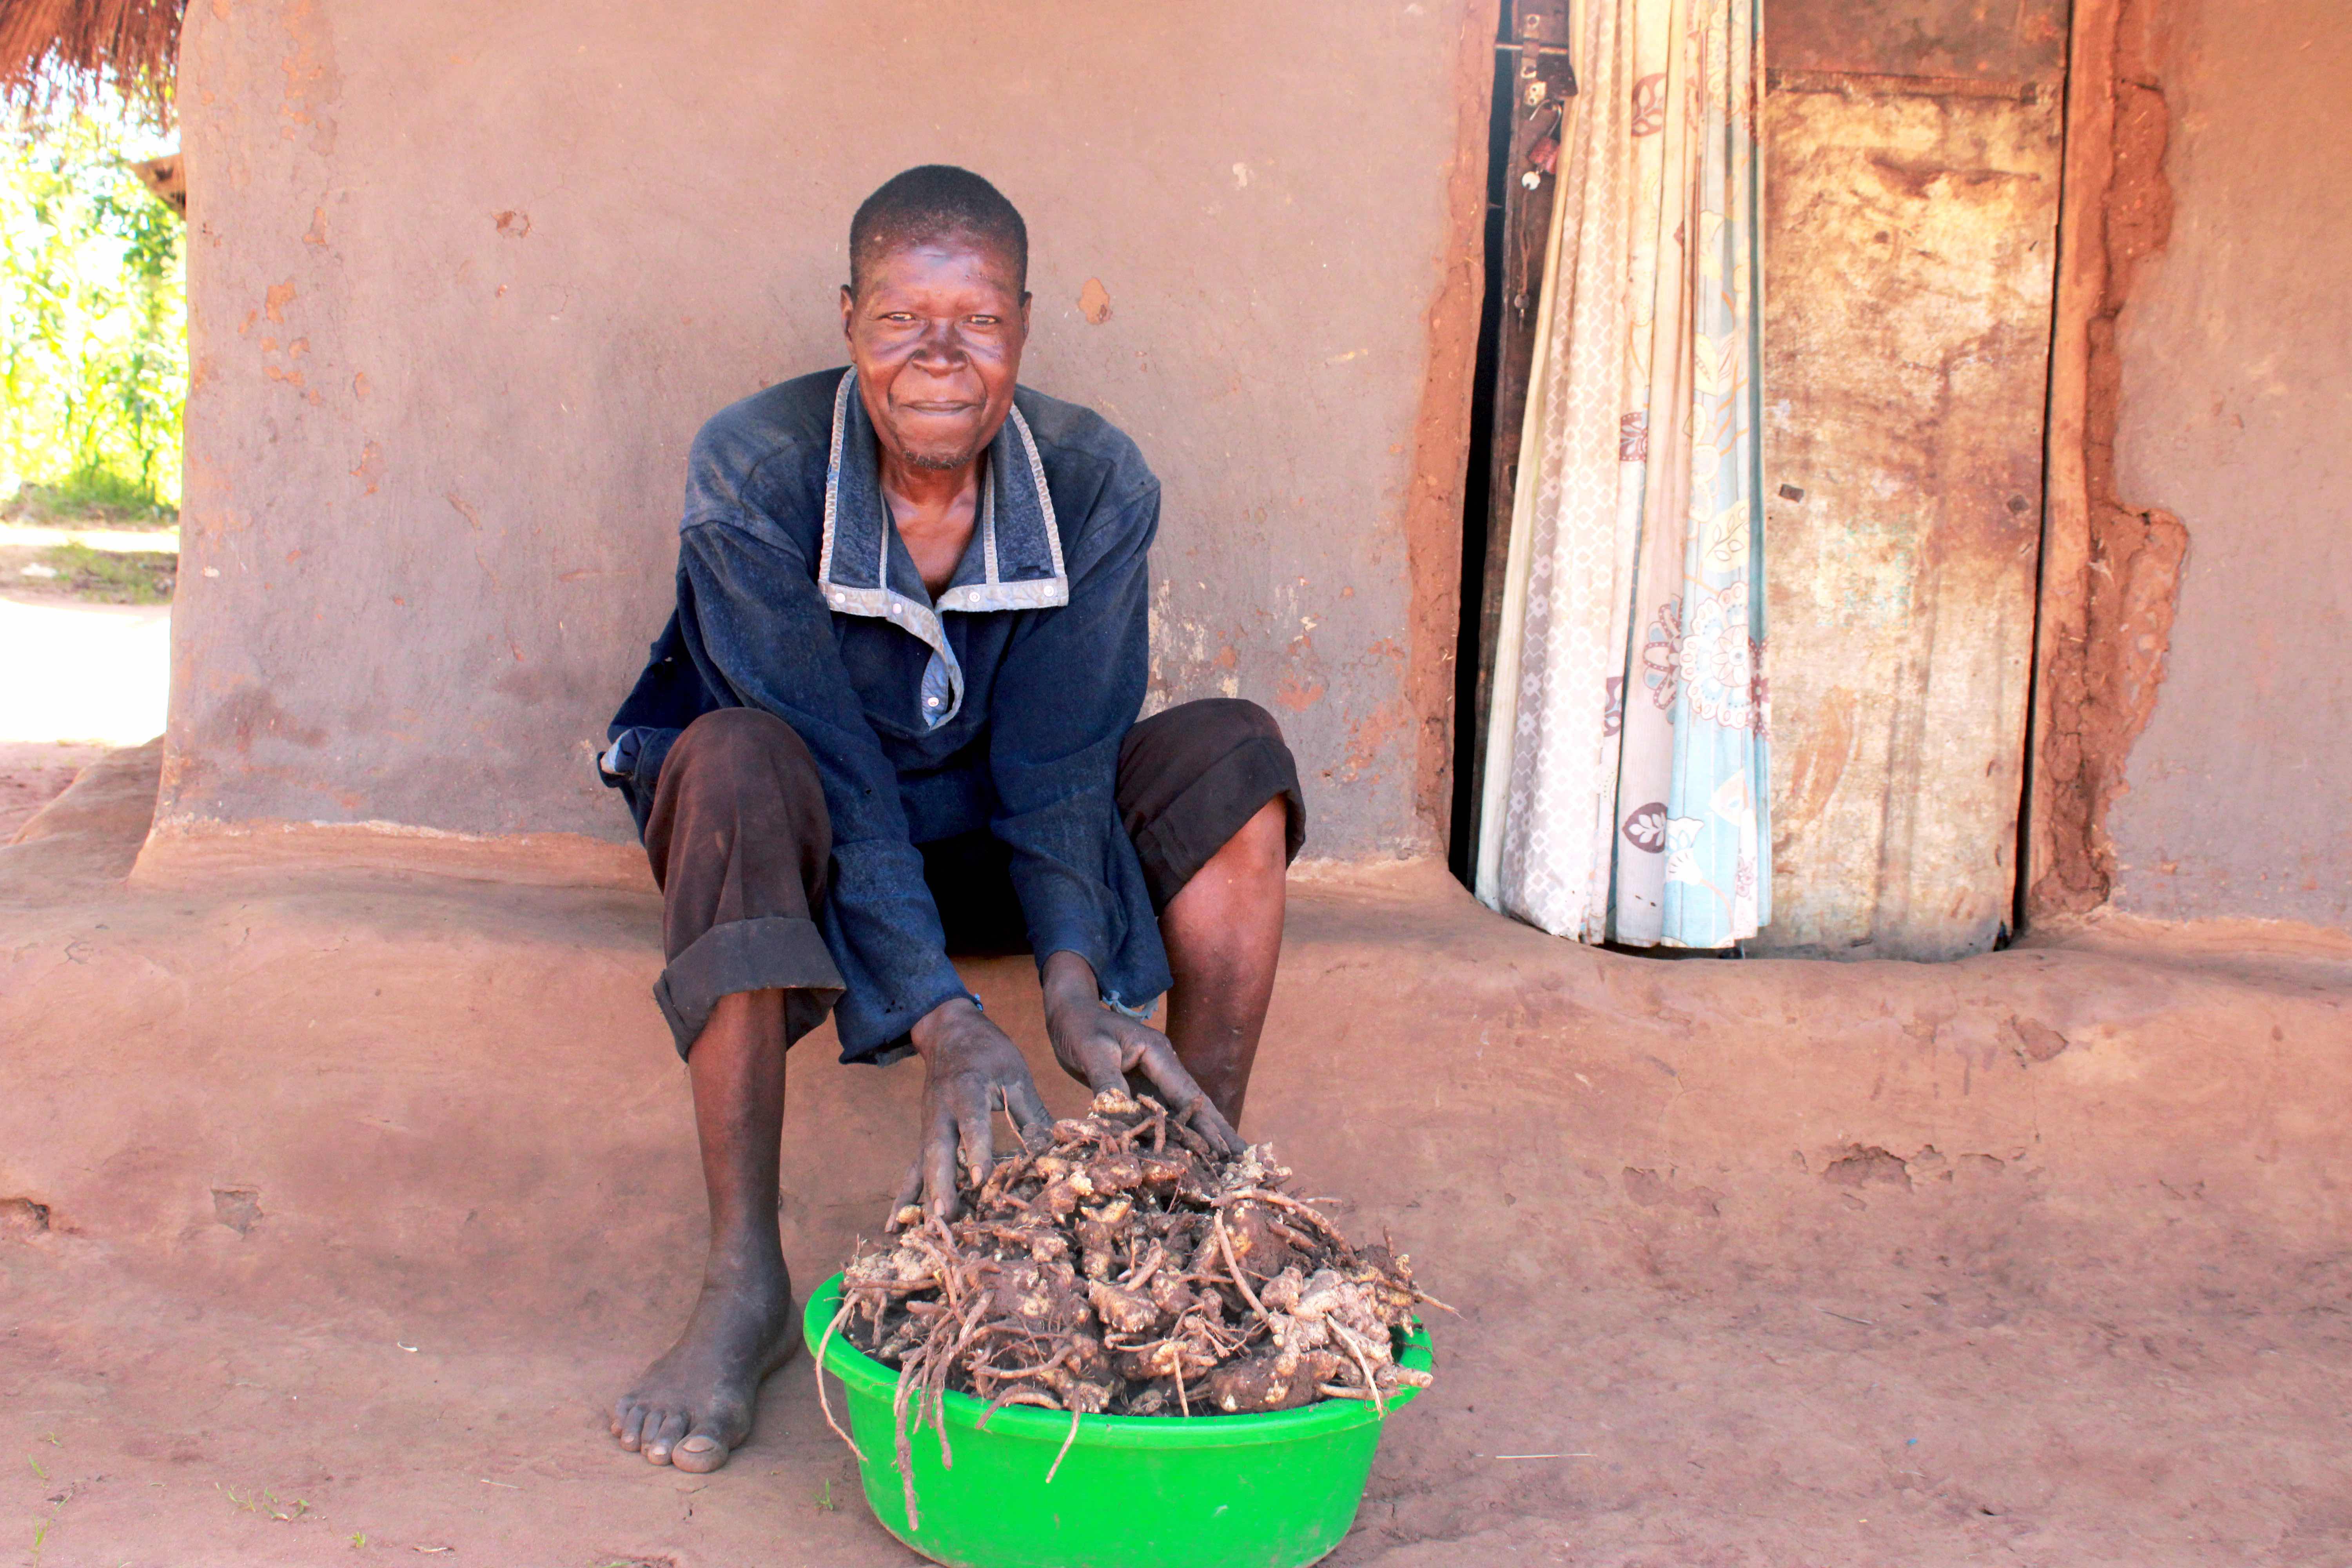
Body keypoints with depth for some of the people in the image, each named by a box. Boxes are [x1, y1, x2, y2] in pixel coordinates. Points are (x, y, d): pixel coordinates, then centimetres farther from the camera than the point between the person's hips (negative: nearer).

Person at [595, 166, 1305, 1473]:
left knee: (1234, 755, -20)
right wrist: (944, 1023, -39)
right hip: (812, 839, -2)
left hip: (997, 846, 3)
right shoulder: (752, 473, -22)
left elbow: (1061, 764, -16)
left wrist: (1076, 980, -35)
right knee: (736, 762, -37)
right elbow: (830, 772, -28)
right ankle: (745, 1286, -32)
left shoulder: (1097, 484, -13)